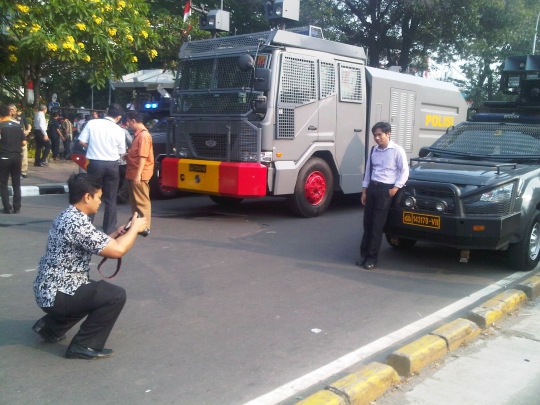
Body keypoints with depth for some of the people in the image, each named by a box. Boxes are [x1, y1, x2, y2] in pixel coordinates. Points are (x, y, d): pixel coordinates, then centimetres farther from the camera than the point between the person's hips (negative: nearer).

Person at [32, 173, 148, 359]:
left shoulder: (66, 216, 8)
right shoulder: (77, 223, -24)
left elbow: (95, 244, 19)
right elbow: (117, 251, -25)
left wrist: (116, 234, 7)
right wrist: (135, 228, -10)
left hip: (49, 289, 10)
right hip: (56, 294, -10)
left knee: (100, 291, 29)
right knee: (116, 295, -12)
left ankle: (51, 327, 27)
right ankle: (84, 346, -3)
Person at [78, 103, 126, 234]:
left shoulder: (92, 123, -4)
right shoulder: (119, 130, -4)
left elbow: (82, 142, -4)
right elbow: (121, 152, 4)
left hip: (95, 163, 0)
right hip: (111, 165, 0)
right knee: (110, 199, 10)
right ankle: (108, 229, 14)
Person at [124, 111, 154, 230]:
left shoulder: (144, 135, -17)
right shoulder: (138, 134, 15)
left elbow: (143, 156, -22)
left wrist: (138, 174, -24)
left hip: (139, 174, -10)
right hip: (133, 173, 10)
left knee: (142, 201, -4)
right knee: (134, 201, 15)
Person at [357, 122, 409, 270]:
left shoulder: (397, 150, -6)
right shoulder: (373, 150, 9)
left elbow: (404, 171, -4)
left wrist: (396, 188, -11)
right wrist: (364, 190, 10)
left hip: (386, 190, -5)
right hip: (372, 188, 5)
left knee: (377, 224, -3)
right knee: (367, 222, 6)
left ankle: (372, 257, 4)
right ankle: (364, 254, 14)